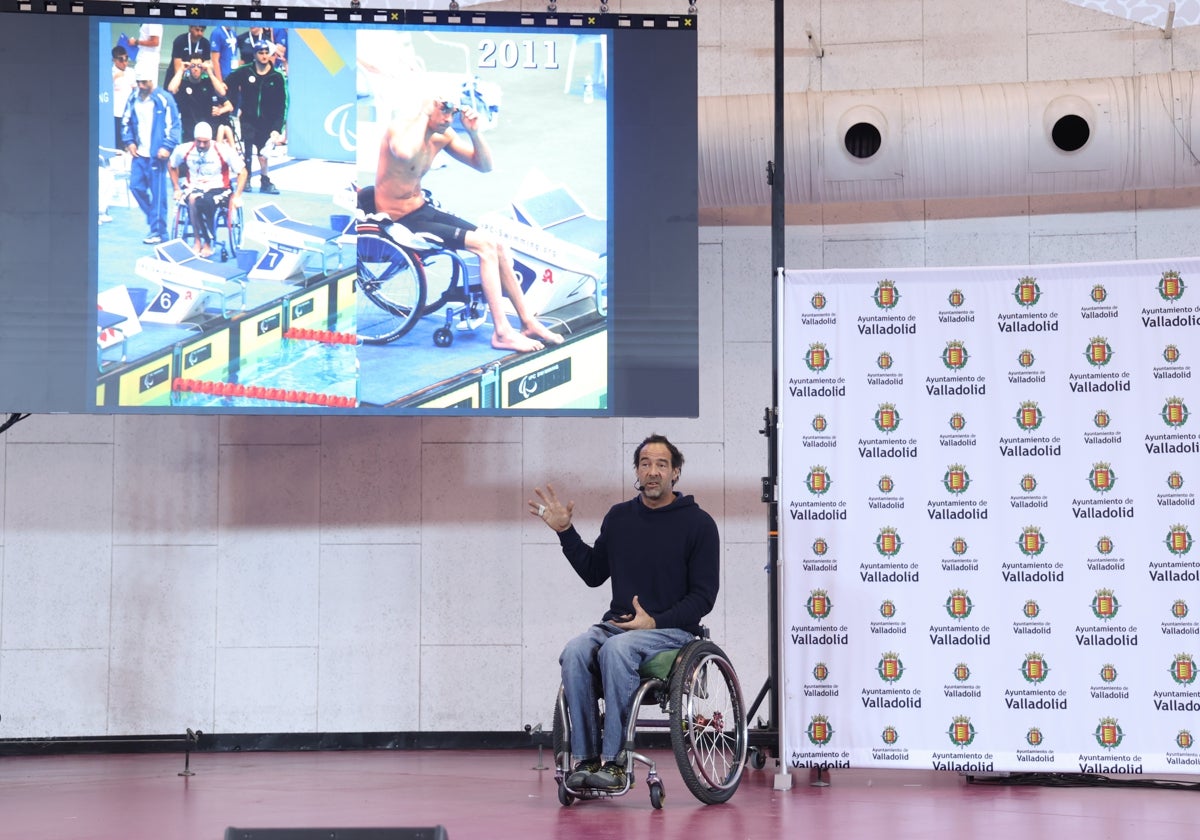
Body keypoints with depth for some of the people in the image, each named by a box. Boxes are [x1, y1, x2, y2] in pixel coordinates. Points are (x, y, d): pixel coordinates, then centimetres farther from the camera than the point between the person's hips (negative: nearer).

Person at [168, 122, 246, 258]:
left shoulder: (223, 151, -12)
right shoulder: (184, 150, -3)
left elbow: (242, 172, -4)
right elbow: (173, 166, 18)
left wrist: (236, 196, -10)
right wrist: (177, 189, 11)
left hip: (218, 189, -2)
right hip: (195, 188, 2)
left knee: (205, 202, -38)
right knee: (192, 199, -37)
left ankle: (207, 244, -20)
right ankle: (198, 241, -26)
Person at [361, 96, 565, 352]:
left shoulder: (442, 135, 3)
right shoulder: (401, 128, -20)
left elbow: (485, 166, 9)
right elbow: (404, 153, -47)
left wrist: (473, 131, -8)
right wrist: (424, 115, -32)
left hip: (422, 209, 9)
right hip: (398, 220, -9)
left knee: (498, 246, 3)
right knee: (485, 246, -18)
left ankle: (528, 323, 16)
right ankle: (502, 333, -14)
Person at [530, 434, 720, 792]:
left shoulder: (697, 523, -1)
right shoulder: (619, 517, 13)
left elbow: (703, 596, -3)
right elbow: (593, 574, 23)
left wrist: (654, 621, -15)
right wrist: (565, 531, 12)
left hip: (673, 628, -4)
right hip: (617, 623, 4)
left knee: (616, 650, -36)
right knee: (575, 652, -28)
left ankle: (614, 760, -34)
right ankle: (585, 758, -27)